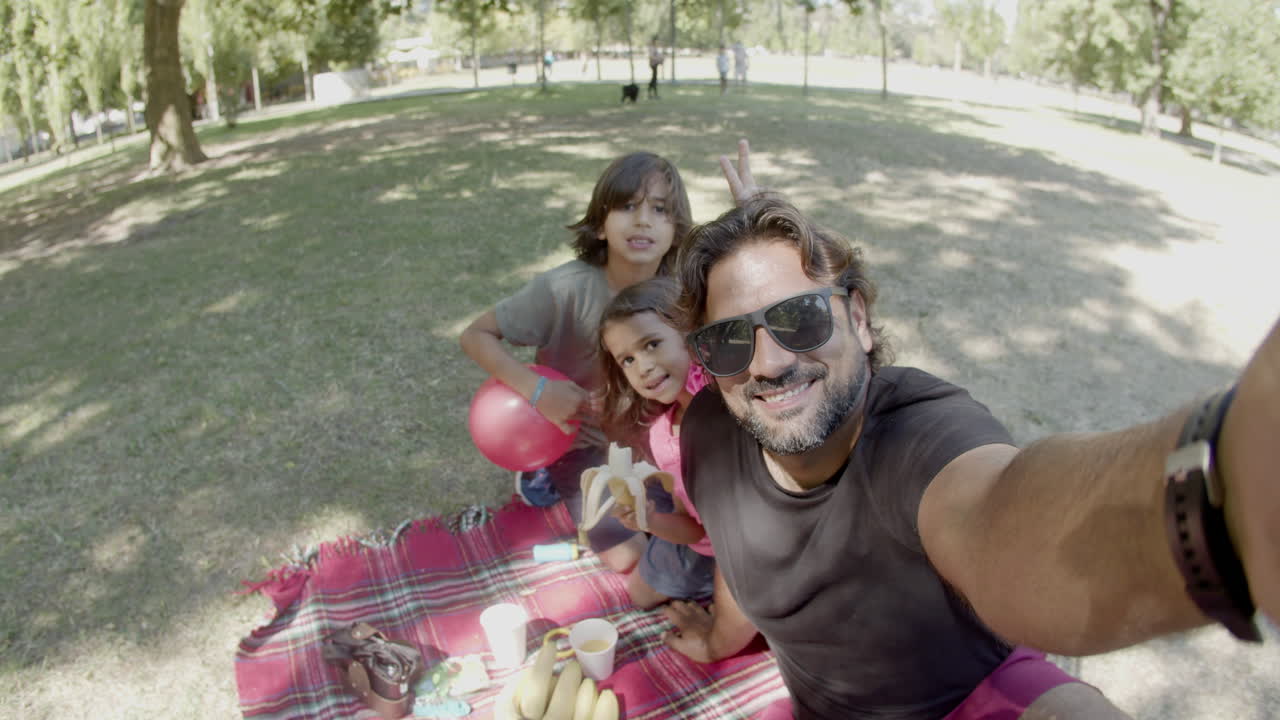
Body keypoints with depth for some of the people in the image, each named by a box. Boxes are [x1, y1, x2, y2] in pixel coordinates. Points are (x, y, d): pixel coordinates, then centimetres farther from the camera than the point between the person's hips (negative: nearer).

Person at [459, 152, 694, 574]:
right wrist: (536, 390, -34)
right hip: (579, 435, -4)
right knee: (626, 554, -10)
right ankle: (550, 476, 15)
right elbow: (476, 337, -21)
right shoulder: (564, 289, -29)